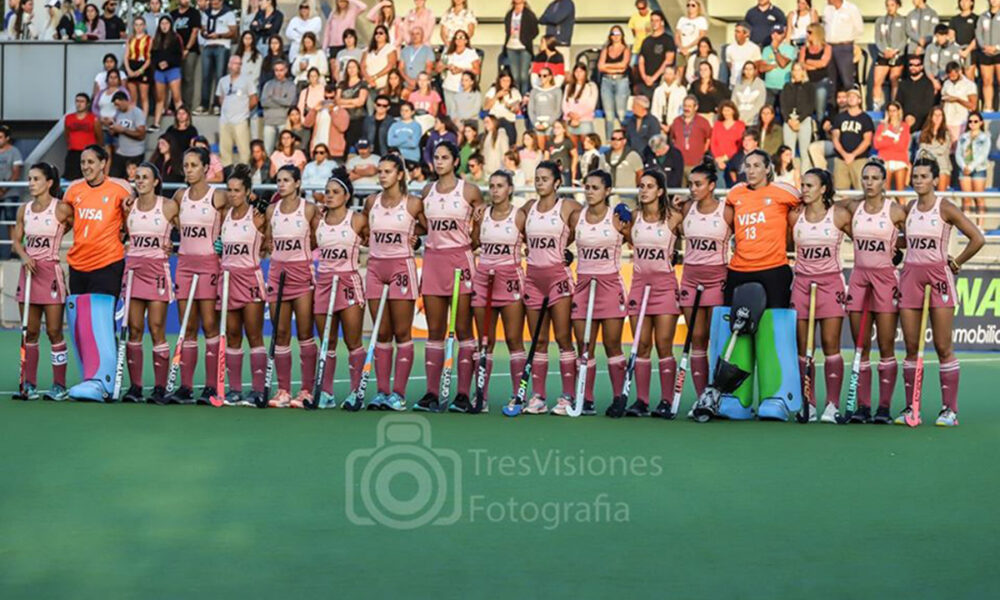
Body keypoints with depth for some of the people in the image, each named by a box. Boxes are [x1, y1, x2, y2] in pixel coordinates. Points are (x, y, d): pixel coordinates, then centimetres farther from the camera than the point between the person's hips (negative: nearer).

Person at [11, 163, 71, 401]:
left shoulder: (62, 209, -6)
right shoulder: (24, 209, 9)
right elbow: (16, 240, 11)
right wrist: (24, 256, -6)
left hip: (50, 272, -5)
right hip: (28, 270, 5)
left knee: (54, 331, -3)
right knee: (30, 332, 6)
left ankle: (59, 386, 2)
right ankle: (29, 385, 11)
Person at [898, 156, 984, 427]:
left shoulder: (945, 208, -5)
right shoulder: (908, 209, 9)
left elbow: (977, 239, -7)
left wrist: (956, 263, -2)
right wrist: (902, 257, 9)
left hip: (938, 277, -4)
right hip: (910, 277, 4)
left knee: (943, 347, -4)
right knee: (911, 347, 3)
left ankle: (950, 409, 1)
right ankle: (911, 408, 8)